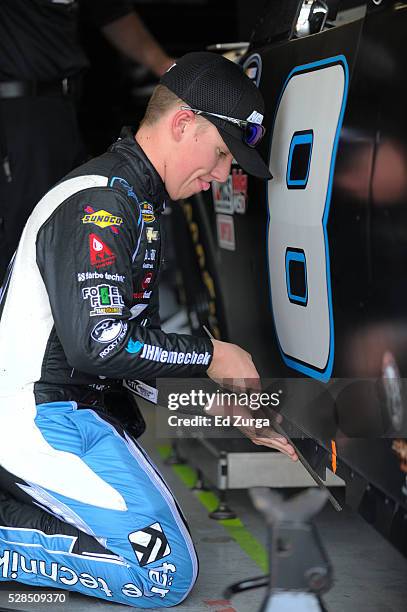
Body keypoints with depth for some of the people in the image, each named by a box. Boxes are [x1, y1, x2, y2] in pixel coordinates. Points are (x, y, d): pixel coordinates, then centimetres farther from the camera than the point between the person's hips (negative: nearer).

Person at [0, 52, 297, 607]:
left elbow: (139, 348, 18)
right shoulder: (99, 203, -17)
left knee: (167, 521, 20)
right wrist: (210, 355, -12)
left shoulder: (139, 207, 16)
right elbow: (100, 347, -26)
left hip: (74, 411, 10)